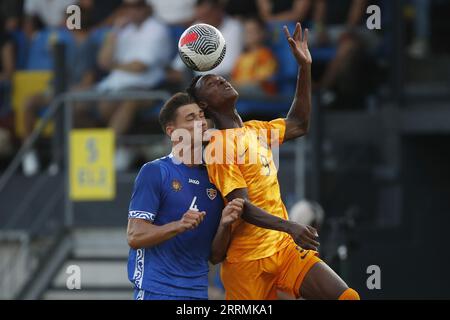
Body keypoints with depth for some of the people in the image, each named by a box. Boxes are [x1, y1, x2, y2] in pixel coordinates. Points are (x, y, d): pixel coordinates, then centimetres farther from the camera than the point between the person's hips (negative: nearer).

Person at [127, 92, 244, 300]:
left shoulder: (213, 179, 11)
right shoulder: (154, 172, -4)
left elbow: (214, 257, 12)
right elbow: (135, 237, -10)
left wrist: (224, 225, -7)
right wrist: (179, 226, -22)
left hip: (198, 290, 5)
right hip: (157, 290, -5)